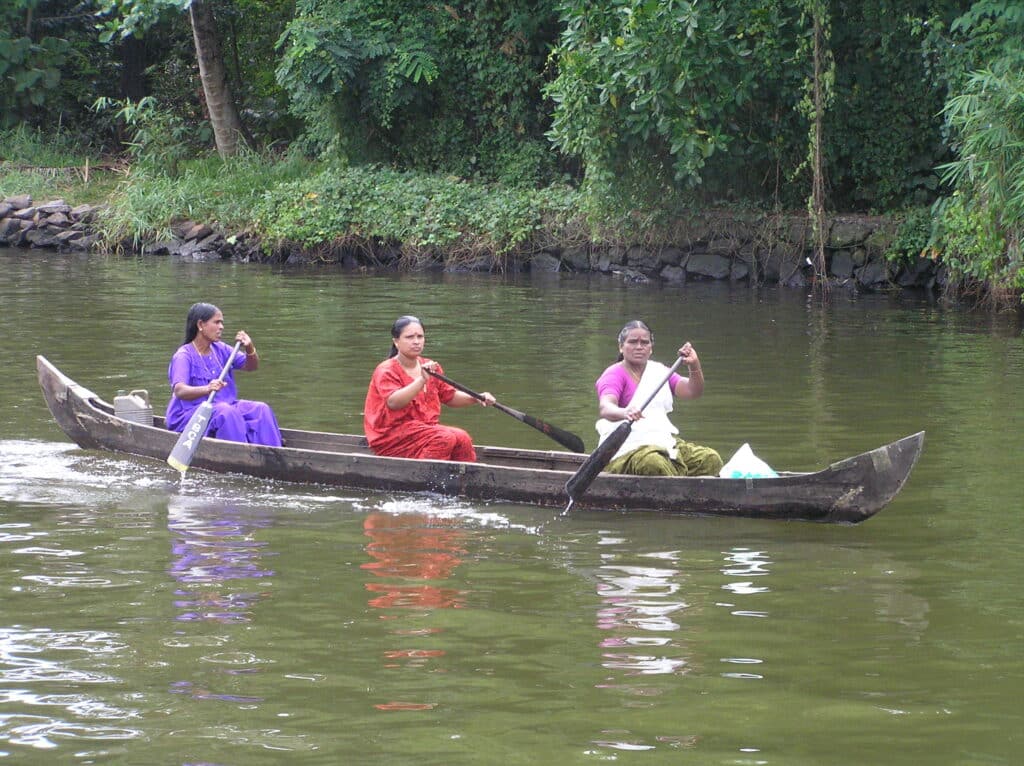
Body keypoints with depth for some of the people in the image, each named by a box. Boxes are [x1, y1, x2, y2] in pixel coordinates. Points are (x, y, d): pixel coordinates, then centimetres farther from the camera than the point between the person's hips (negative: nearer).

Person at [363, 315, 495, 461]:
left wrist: (477, 398, 6)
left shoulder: (429, 366, 14)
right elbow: (393, 402, -28)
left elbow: (449, 396, 23)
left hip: (425, 426, 7)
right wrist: (422, 380, -36)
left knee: (462, 438, -18)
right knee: (445, 438, -28)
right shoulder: (386, 371, -9)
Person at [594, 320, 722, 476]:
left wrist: (694, 367, -13)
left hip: (665, 440, 6)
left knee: (710, 459, -17)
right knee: (654, 464, -39)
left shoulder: (659, 371, 20)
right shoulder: (615, 374, 0)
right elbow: (605, 407, -21)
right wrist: (624, 412, -44)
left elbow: (692, 392, 7)